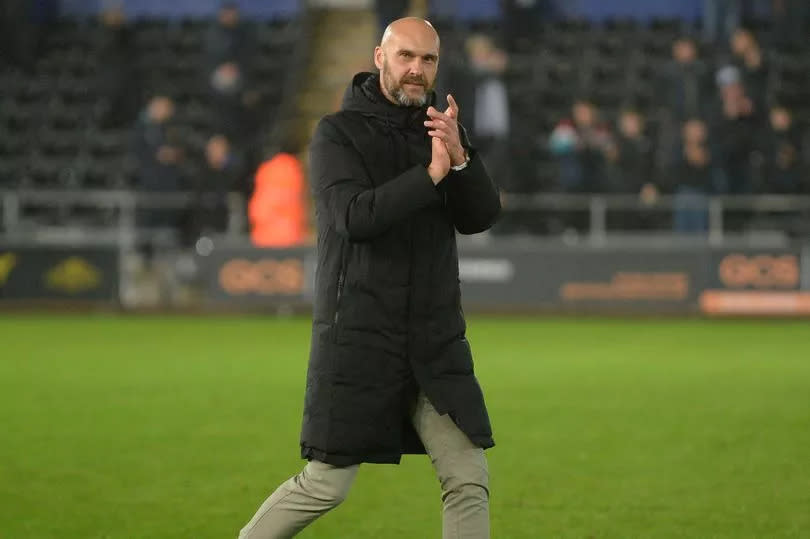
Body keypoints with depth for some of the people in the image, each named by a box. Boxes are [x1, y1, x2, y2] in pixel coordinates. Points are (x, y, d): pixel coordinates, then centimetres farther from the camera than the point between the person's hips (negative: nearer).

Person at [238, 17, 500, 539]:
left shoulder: (442, 128, 9)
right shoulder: (339, 133, -5)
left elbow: (482, 216, -2)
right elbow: (355, 217, -20)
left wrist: (461, 158, -19)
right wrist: (431, 172, -26)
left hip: (435, 339, 4)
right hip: (357, 339, -4)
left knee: (470, 479, -3)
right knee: (328, 485, -2)